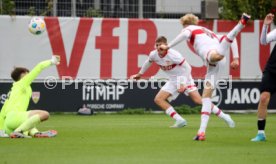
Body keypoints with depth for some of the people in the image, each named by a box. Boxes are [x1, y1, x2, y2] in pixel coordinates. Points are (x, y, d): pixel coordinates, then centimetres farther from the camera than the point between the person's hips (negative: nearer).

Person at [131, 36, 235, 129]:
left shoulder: (173, 55, -26)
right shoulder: (154, 55, -8)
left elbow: (187, 68, -21)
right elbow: (148, 62, 17)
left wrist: (183, 84, -26)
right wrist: (140, 74, 29)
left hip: (184, 78, -7)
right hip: (173, 81, 7)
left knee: (198, 100, -20)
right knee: (158, 99, -8)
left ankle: (223, 116, -12)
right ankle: (180, 121, -10)